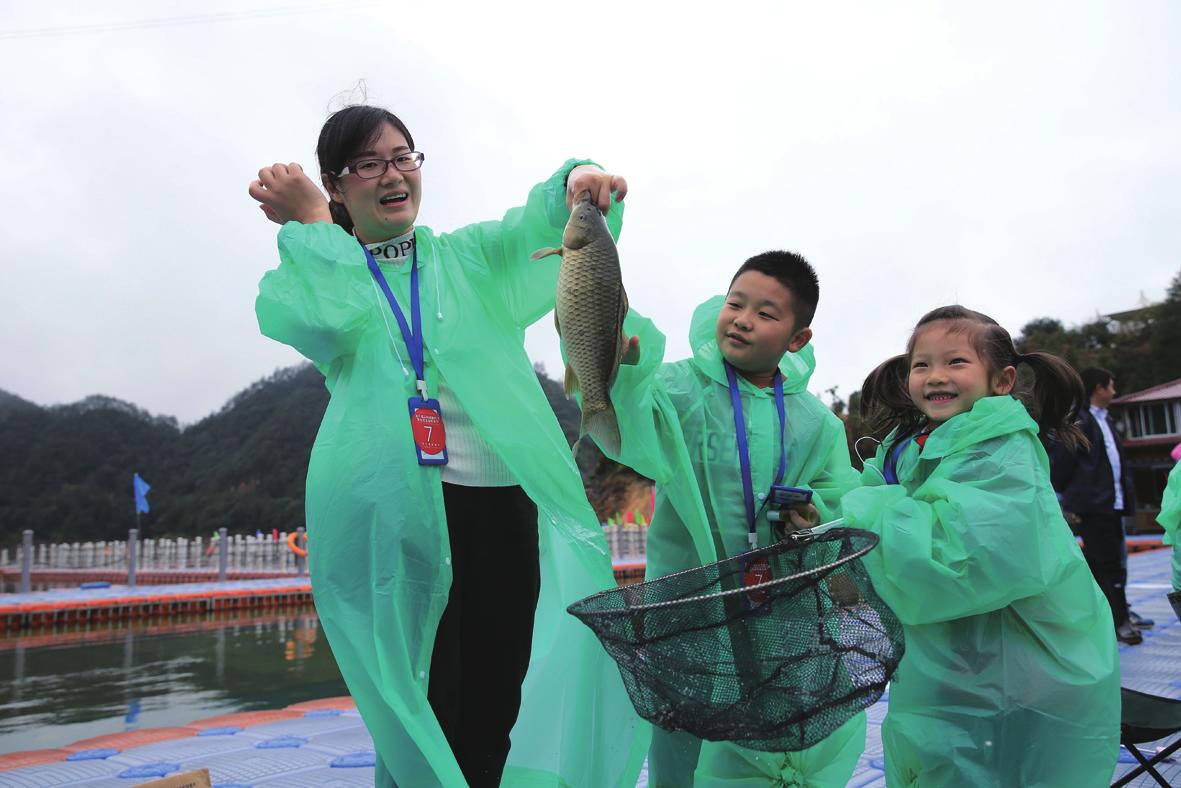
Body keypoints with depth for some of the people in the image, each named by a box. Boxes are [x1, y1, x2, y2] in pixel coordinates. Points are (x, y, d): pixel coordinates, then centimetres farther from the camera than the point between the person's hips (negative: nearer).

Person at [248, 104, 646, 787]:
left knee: (496, 712, 6)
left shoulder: (471, 256, 17)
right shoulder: (314, 273, 13)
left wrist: (576, 183, -23)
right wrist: (313, 222, 1)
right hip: (392, 512, -1)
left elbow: (541, 224, -2)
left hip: (501, 505, 2)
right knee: (425, 713, 0)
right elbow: (334, 321, -10)